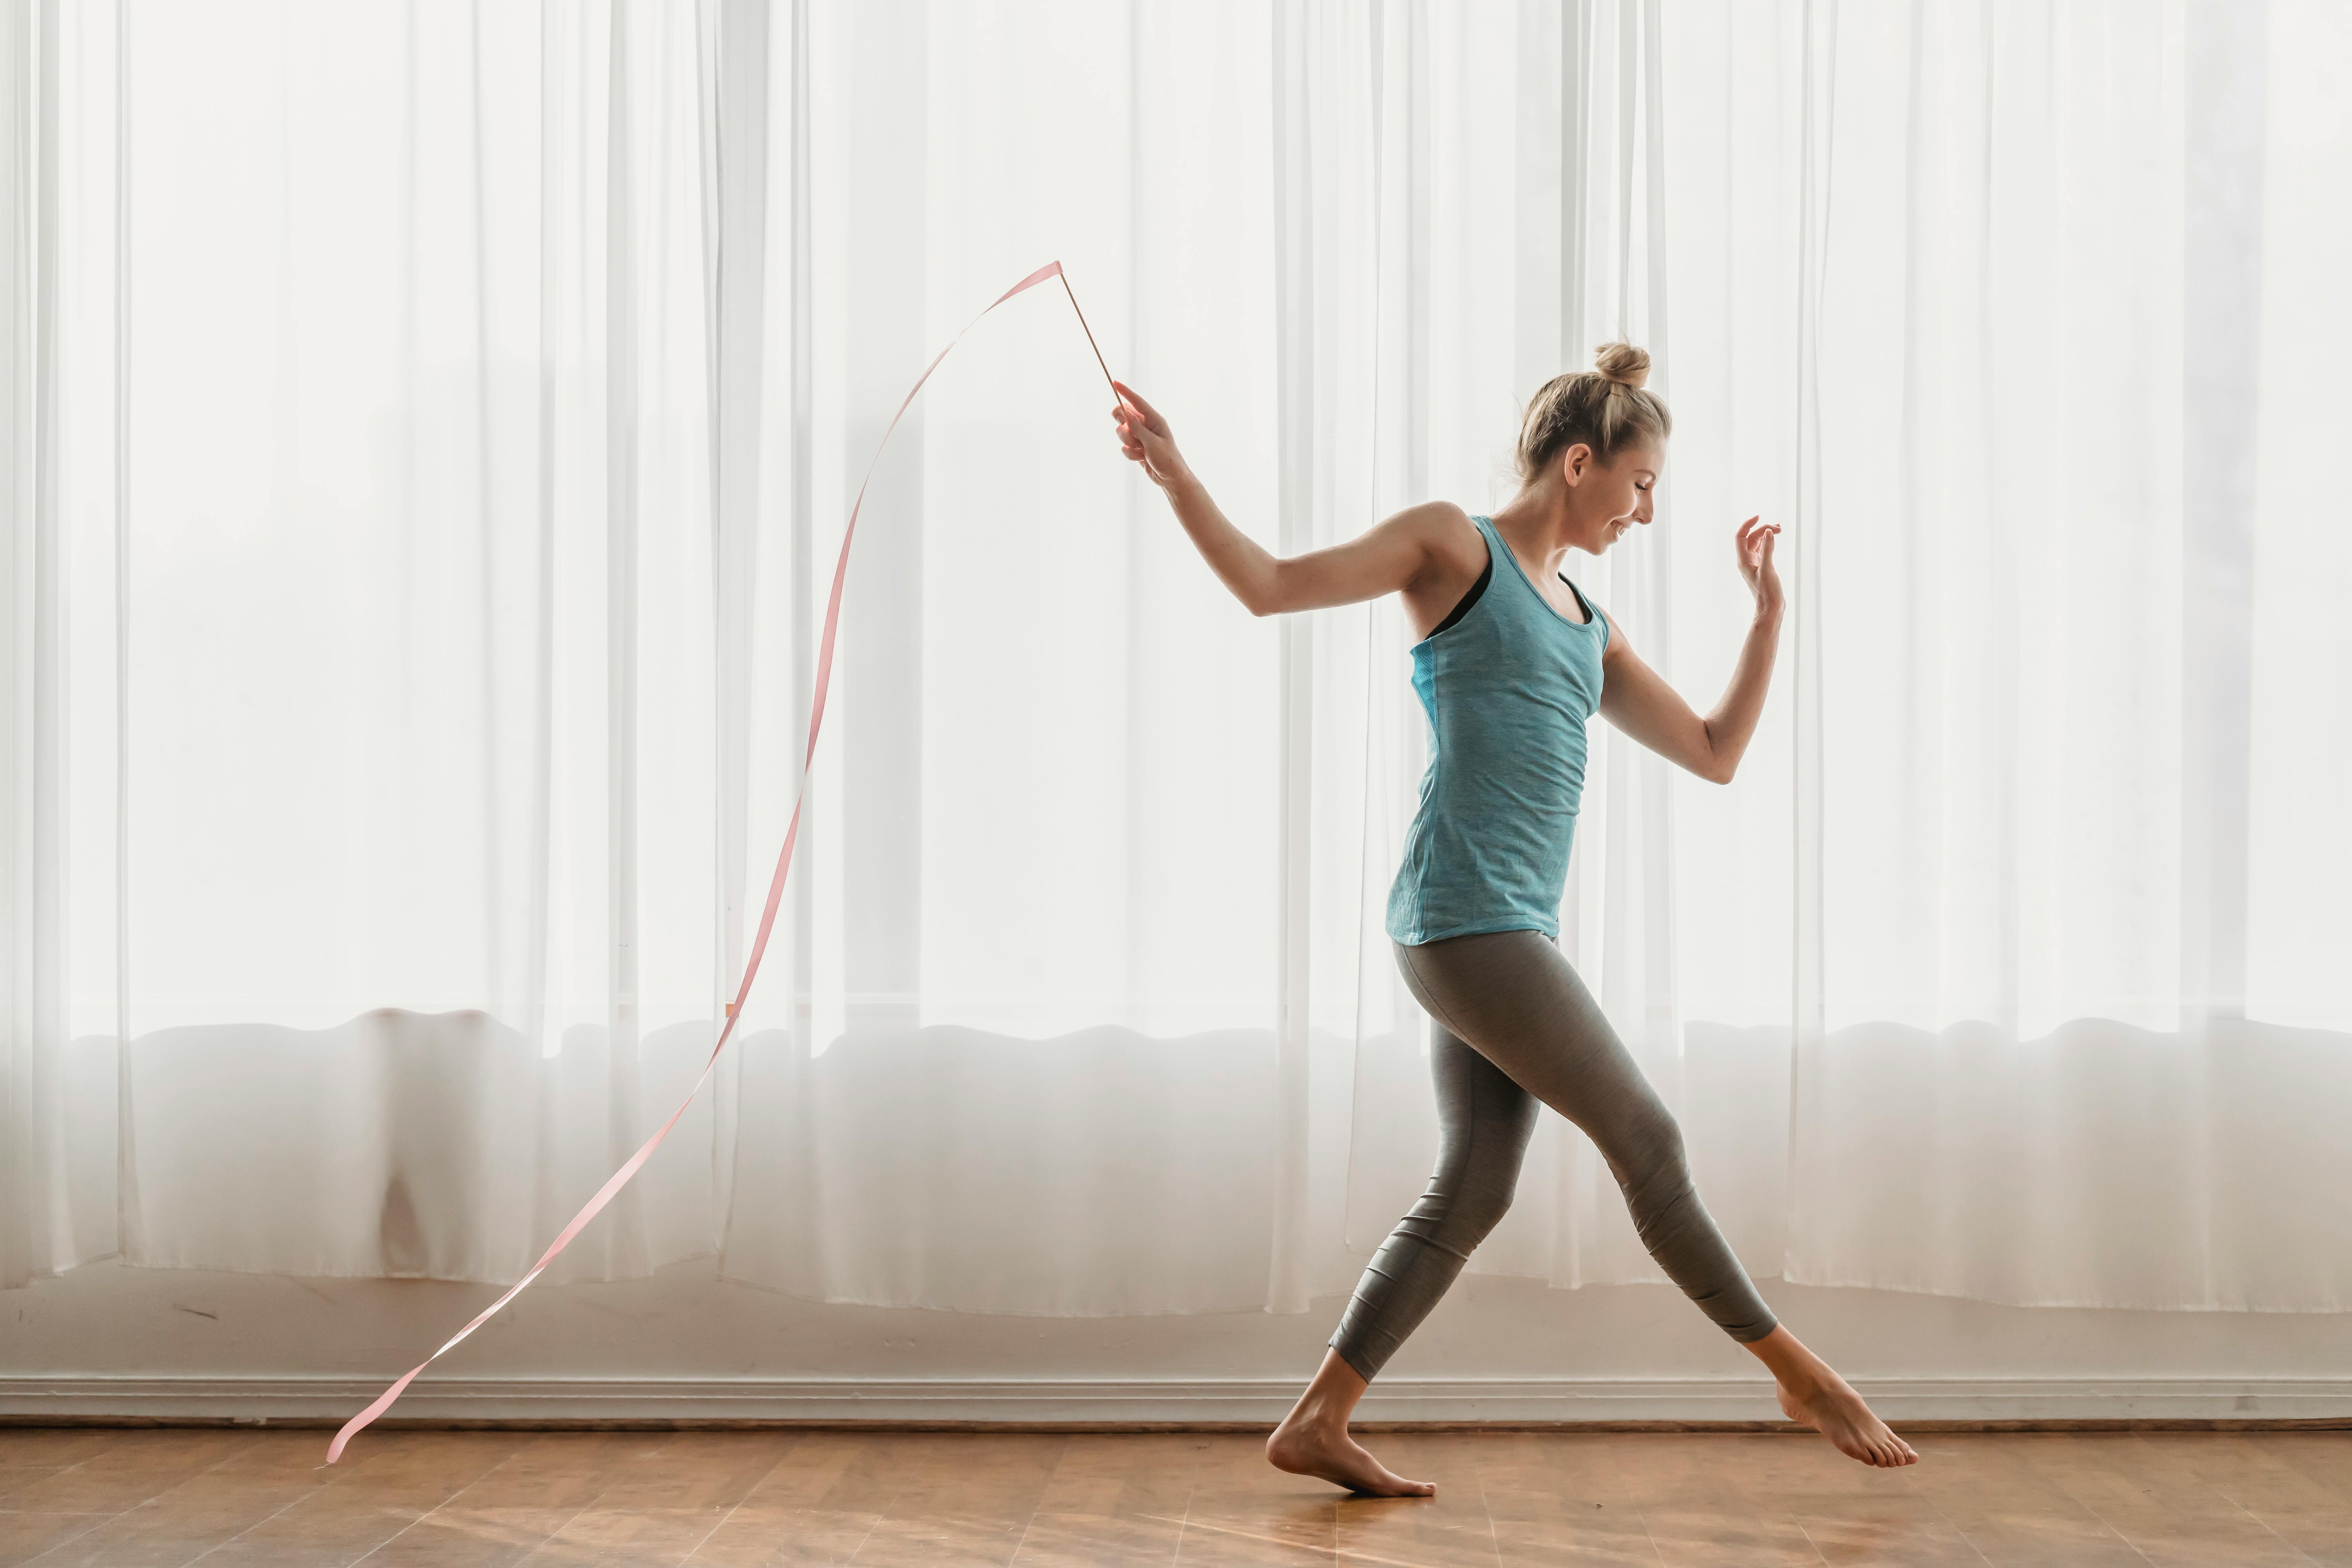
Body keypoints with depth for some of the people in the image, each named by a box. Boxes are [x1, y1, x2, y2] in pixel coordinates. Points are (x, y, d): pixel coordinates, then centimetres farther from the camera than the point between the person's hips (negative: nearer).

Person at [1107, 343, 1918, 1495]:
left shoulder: (1588, 629, 23)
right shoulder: (1454, 545, 2)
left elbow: (1715, 754, 23)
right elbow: (1271, 587, -3)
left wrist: (1770, 611, 19)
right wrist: (1175, 479, -12)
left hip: (1514, 930, 9)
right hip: (1463, 917, -9)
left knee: (1472, 1194, 7)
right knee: (1646, 1142, -1)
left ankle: (1315, 1425, 14)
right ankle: (1799, 1376, 13)